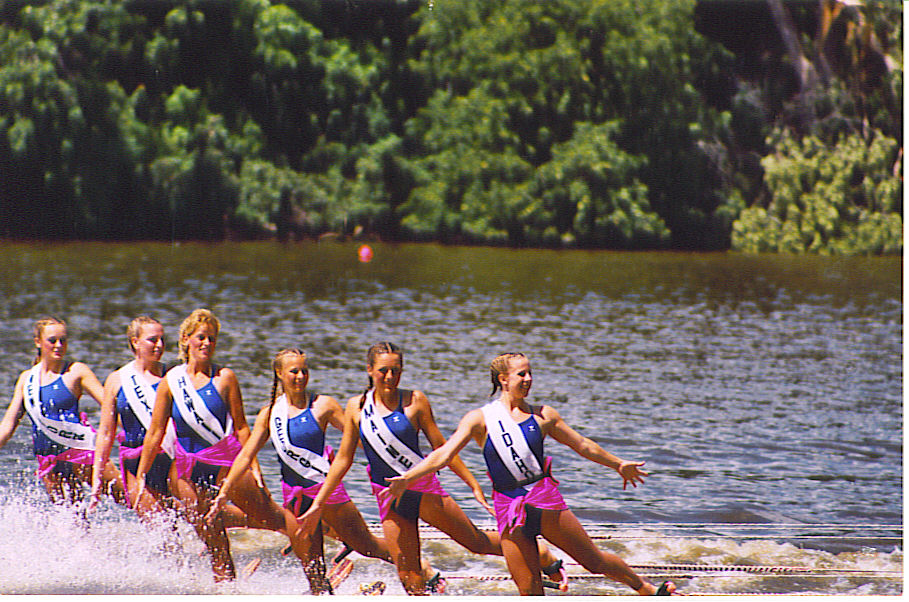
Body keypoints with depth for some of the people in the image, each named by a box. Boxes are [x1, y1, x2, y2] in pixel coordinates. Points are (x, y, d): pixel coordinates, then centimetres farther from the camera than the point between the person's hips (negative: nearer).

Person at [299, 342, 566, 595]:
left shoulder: (414, 401, -6)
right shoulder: (356, 406, 1)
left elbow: (441, 447, -1)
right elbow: (343, 459, 7)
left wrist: (475, 486, 0)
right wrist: (318, 504, 5)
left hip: (423, 488, -2)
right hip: (388, 498, 2)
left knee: (477, 541, 5)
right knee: (409, 578, -2)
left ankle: (542, 555, 26)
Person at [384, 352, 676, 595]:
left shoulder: (543, 415, 8)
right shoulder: (480, 418, 2)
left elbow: (582, 445, 21)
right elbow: (444, 454, -4)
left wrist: (618, 464, 30)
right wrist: (407, 478, -16)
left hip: (545, 497, 1)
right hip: (508, 506, -1)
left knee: (594, 559, 6)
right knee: (529, 590, -3)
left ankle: (647, 588, 27)